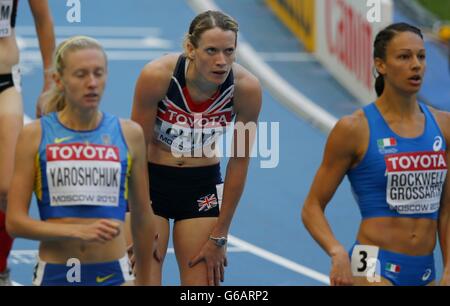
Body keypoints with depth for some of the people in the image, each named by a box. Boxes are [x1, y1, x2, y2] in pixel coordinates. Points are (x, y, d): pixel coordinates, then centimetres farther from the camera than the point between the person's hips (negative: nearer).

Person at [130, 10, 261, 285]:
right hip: (151, 182, -2)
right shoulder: (157, 76, -25)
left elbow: (239, 163, -9)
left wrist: (219, 236, -6)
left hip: (203, 186, 2)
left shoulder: (246, 88, -20)